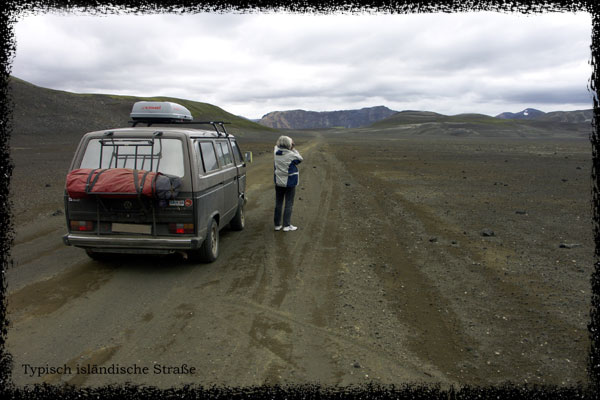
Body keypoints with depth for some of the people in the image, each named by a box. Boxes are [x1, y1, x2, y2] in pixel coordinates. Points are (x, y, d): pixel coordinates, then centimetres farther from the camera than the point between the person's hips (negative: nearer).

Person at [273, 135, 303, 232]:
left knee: (278, 204, 13)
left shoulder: (276, 152, -5)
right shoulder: (291, 155, -19)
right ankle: (287, 225, 3)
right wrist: (294, 149, -1)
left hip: (278, 182, 5)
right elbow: (300, 159, -3)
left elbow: (276, 146, 17)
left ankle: (277, 224, 18)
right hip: (290, 183, -5)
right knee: (289, 204, 3)